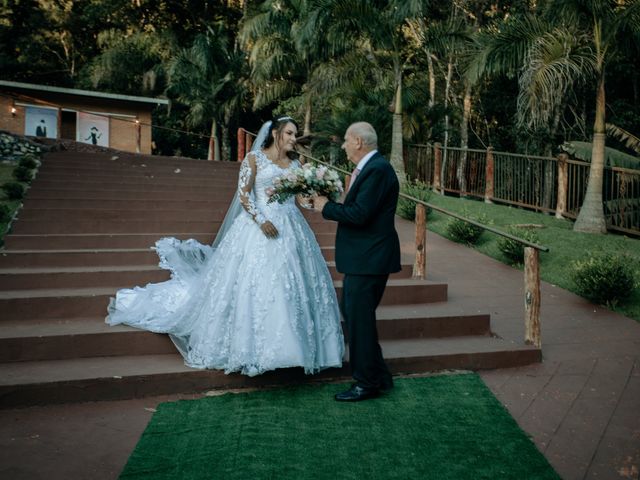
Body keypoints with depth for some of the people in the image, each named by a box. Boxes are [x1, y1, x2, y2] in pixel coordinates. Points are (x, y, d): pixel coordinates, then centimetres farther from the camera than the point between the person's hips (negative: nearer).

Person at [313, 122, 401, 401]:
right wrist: (329, 205, 5)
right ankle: (378, 376, 29)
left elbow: (359, 214, -24)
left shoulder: (377, 170, -19)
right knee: (351, 312, 18)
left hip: (369, 260, -11)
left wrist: (326, 207, -11)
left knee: (359, 319, -1)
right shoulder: (370, 167, 13)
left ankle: (368, 384, 15)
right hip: (364, 257, 11)